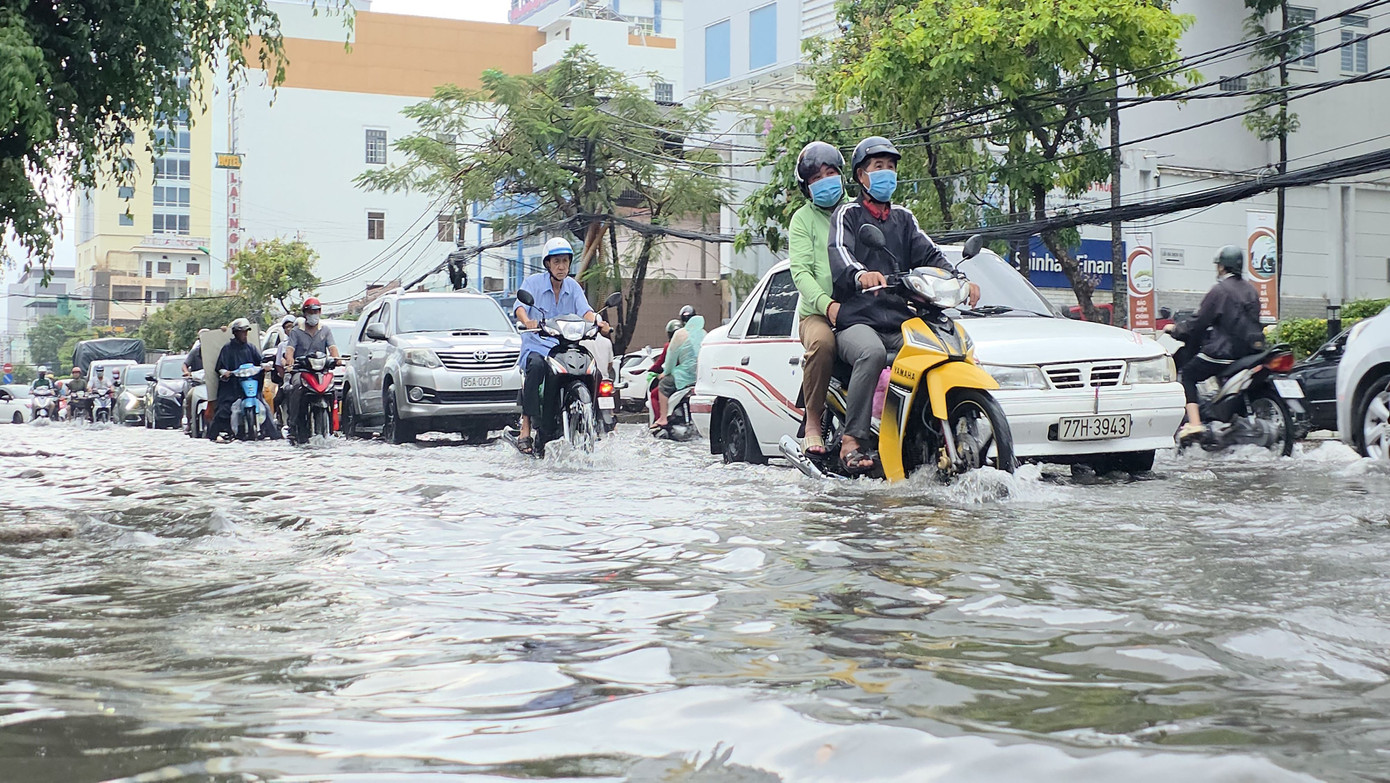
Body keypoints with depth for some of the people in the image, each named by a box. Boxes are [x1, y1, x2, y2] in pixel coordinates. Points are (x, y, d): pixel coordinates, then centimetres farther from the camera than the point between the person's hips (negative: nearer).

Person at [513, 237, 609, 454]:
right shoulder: (533, 282, 2)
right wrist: (527, 321, -38)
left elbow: (584, 310, -3)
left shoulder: (573, 286, 13)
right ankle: (526, 429, -36)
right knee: (536, 365, -37)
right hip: (536, 343, -4)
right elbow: (519, 306, -15)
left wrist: (597, 321, -27)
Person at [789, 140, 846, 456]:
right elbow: (801, 272, -3)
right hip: (817, 311, -3)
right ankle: (813, 423, -23)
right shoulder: (803, 218, 10)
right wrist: (827, 304, -22)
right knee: (822, 342, -37)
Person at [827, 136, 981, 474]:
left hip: (900, 322, 5)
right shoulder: (848, 214, 9)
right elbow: (839, 252, -12)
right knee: (871, 353, -37)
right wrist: (860, 274, -35)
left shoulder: (903, 218, 25)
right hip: (857, 320, -5)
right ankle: (852, 440, -35)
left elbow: (929, 254, 11)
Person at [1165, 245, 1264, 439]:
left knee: (1187, 374, 0)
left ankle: (1194, 423, -15)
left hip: (1224, 351, -8)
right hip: (1250, 349, 8)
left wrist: (1175, 329, 7)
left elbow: (1198, 323, -8)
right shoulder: (1251, 290, 13)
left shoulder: (1219, 290, -9)